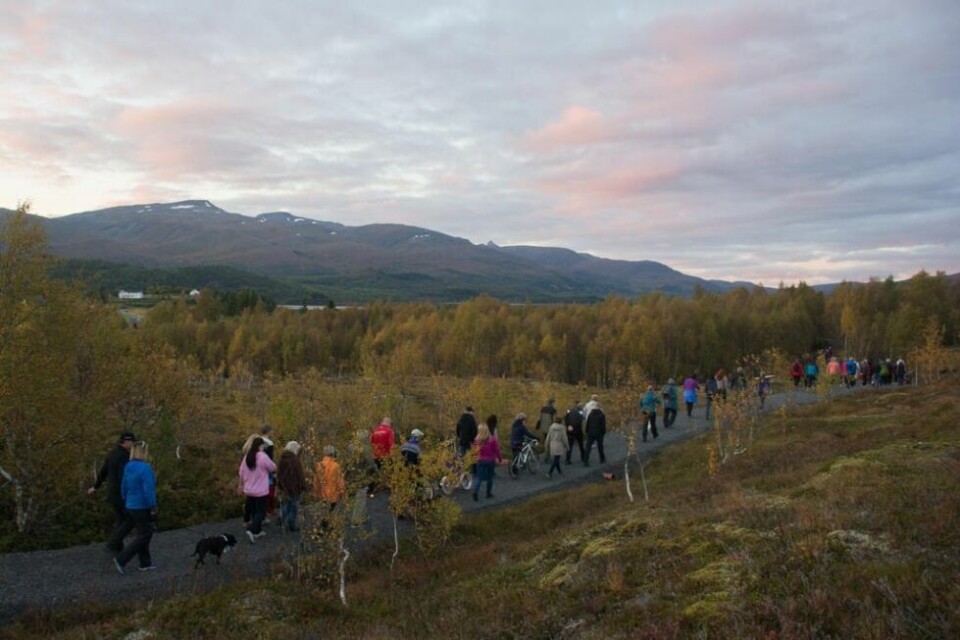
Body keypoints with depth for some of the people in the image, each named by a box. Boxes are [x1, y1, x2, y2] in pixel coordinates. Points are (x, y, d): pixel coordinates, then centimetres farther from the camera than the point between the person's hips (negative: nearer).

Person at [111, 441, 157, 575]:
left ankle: (145, 563, 22)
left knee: (144, 534, 16)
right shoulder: (146, 468, -21)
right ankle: (121, 559, 1)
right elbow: (148, 490, -23)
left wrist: (127, 504, 22)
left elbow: (124, 487, 12)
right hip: (142, 508, -9)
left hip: (131, 506, 9)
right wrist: (153, 508, -15)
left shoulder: (129, 467, 4)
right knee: (144, 536, 3)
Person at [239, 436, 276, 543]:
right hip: (261, 490, -6)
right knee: (261, 512, 3)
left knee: (254, 511, 18)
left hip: (249, 490, 7)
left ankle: (257, 531, 27)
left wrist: (242, 485, 22)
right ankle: (251, 529, -13)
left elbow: (241, 473, 9)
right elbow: (273, 468, -6)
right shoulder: (263, 457, -19)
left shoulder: (247, 457, 1)